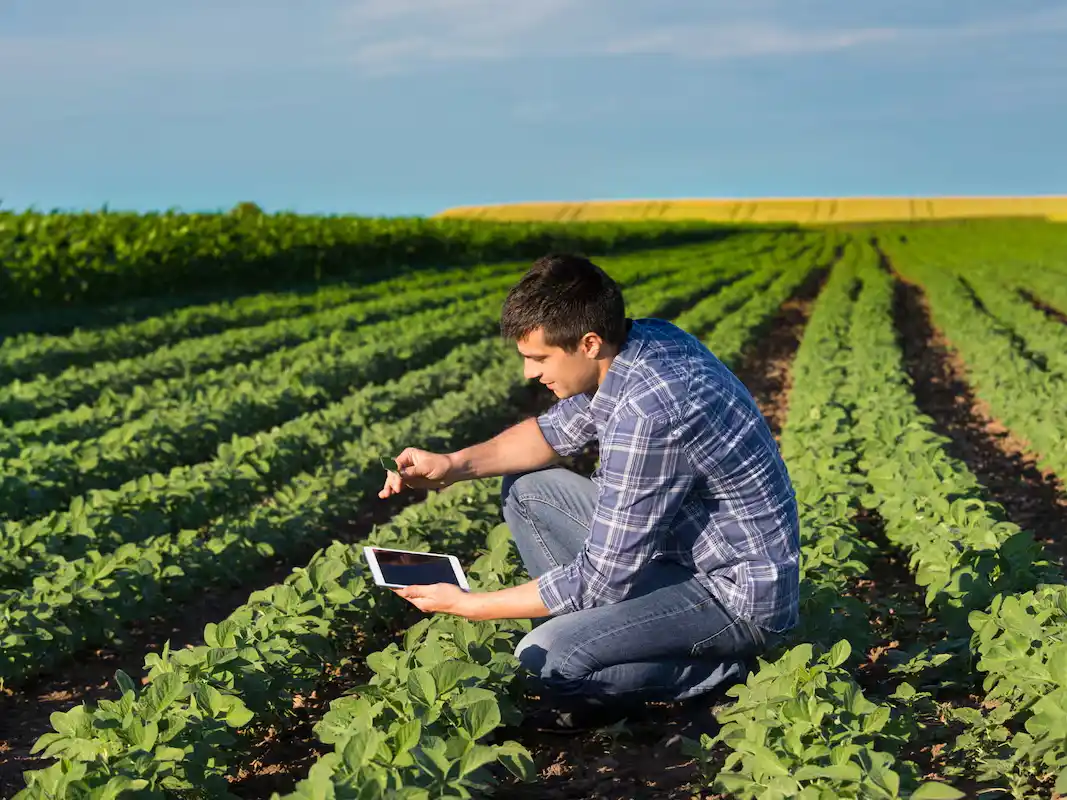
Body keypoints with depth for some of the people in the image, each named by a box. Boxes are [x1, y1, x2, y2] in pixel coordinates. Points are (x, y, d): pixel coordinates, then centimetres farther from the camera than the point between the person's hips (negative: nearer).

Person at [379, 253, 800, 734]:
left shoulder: (647, 414, -32)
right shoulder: (641, 339, -4)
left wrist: (467, 606, -16)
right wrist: (455, 464, 0)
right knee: (524, 489, 10)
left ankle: (719, 669, -4)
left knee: (545, 658, -26)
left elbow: (599, 580, -26)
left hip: (737, 597, -10)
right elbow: (559, 431, 15)